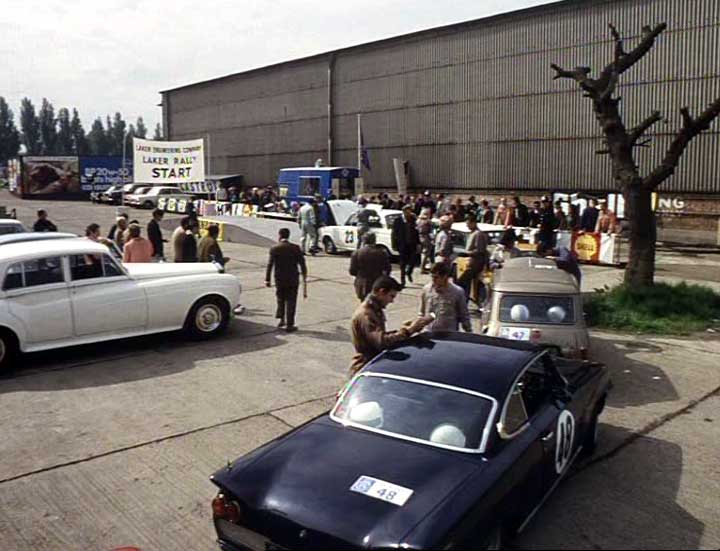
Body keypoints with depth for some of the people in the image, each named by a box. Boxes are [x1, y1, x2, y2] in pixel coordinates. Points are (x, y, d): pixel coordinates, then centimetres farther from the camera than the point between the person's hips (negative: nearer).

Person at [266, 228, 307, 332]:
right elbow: (302, 264, -2)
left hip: (279, 279, 0)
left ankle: (281, 319, 16)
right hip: (293, 280, 0)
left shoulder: (274, 248, -7)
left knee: (280, 300, 21)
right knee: (291, 301, 6)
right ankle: (289, 325, 6)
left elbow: (270, 265, -10)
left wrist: (267, 279, -6)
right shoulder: (296, 248, -4)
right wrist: (304, 278, 8)